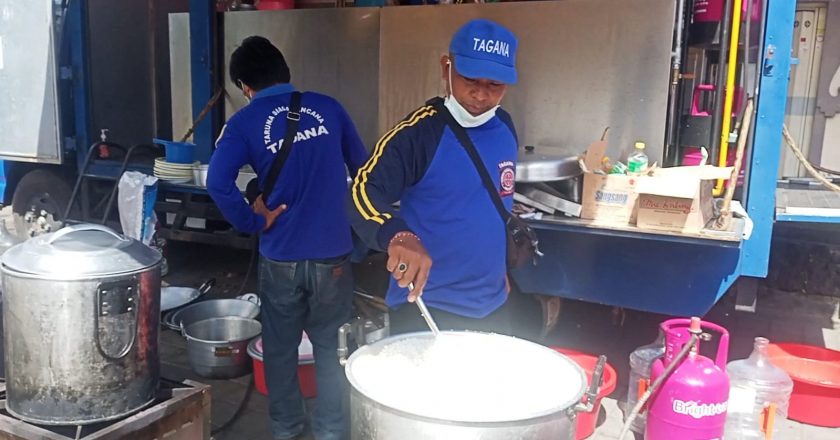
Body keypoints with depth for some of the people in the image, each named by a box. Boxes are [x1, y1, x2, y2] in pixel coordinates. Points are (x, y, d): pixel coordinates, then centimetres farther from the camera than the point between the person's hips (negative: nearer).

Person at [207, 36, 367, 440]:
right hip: (333, 252, 1)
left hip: (281, 257, -1)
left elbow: (217, 183, -19)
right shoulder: (327, 107, 2)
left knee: (280, 349, 18)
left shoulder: (244, 122, -4)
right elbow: (362, 168, 10)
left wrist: (254, 222, -7)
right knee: (331, 348, 14)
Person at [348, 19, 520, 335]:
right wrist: (398, 236, -45)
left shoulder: (504, 127, 3)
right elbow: (363, 191, -27)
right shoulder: (419, 131, -17)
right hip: (425, 310, -6)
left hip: (493, 307, 7)